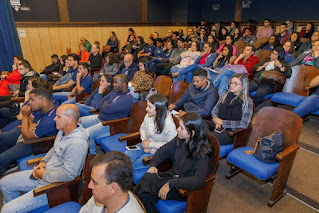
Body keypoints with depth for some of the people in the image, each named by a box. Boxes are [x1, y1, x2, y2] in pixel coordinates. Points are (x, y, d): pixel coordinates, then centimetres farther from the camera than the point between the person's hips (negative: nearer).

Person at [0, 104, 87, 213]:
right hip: (44, 173, 10)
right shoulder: (62, 131, 1)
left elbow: (68, 175, -30)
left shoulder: (77, 143, -30)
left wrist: (44, 175, -15)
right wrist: (43, 162, 2)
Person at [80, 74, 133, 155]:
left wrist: (105, 104, -5)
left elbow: (109, 109, -26)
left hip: (109, 124, -9)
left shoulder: (127, 99, -19)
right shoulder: (114, 92, 10)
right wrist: (106, 106, -8)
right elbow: (99, 105, 12)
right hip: (99, 117, 10)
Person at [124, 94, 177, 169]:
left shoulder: (168, 123, -28)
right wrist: (144, 140, -7)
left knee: (131, 165, -15)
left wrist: (151, 144, -19)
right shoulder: (149, 115, -7)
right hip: (146, 145, 6)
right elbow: (143, 127, 13)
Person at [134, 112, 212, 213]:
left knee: (149, 179, -24)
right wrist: (153, 165, -9)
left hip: (186, 188, -6)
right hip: (172, 176, 6)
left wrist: (171, 184, -31)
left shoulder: (202, 152, -22)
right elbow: (163, 150, 8)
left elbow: (198, 181, -30)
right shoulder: (180, 140, -3)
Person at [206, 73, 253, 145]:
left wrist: (222, 122, -12)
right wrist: (216, 120, -5)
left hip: (232, 131, -5)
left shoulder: (247, 101, -3)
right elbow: (215, 110, 17)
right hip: (218, 125, 5)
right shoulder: (226, 95, 14)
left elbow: (244, 124, -11)